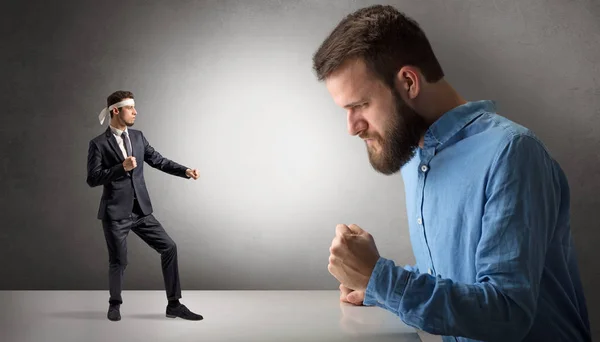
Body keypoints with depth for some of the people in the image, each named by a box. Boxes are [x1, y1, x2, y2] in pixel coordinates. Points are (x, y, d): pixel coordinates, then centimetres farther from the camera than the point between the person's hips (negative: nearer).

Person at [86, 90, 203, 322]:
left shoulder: (138, 137, 9)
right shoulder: (98, 144, -6)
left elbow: (158, 161, 8)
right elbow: (92, 179, -12)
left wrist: (185, 171, -5)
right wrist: (121, 167, -22)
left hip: (141, 211, 5)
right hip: (115, 213, -5)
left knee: (169, 247, -1)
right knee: (119, 261, 5)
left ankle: (174, 305, 8)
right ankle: (115, 304, 32)